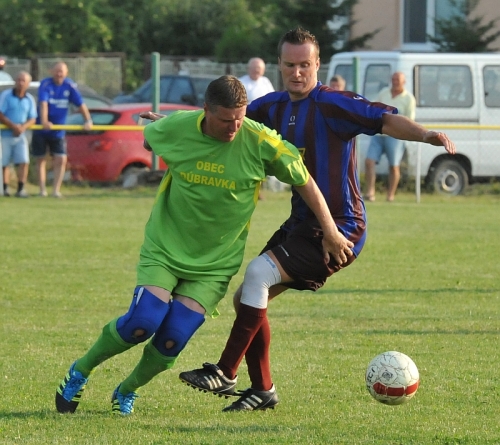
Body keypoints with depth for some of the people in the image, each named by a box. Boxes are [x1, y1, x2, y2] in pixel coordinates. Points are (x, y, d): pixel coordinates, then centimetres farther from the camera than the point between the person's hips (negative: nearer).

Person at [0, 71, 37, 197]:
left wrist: (23, 127, -13)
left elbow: (32, 119, 7)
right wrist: (13, 126, -20)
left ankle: (21, 189, -8)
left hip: (20, 135, 3)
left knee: (24, 162, -9)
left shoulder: (30, 99, 6)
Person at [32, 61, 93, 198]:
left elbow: (81, 104, -7)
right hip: (41, 130, -2)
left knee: (61, 160, -7)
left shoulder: (70, 86, -4)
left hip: (58, 131, 2)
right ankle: (42, 190, 11)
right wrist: (44, 121, -41)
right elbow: (43, 103, -27)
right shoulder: (45, 84, -14)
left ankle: (56, 190, -2)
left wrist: (88, 121, -20)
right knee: (41, 159, 4)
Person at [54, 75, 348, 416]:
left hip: (215, 262, 0)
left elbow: (305, 182, -5)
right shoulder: (175, 129, -13)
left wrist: (331, 234, -1)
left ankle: (127, 391, 20)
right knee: (143, 321, -19)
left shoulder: (260, 142, -16)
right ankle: (81, 371, 7)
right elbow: (147, 139, 13)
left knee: (172, 340, -10)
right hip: (164, 247, 0)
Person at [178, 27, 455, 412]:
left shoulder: (332, 104, -14)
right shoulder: (274, 108, 9)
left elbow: (385, 120, -25)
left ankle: (225, 374, -16)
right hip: (302, 223, 9)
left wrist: (425, 134, -42)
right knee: (248, 299, 9)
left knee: (258, 273, -22)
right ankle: (262, 390, 21)